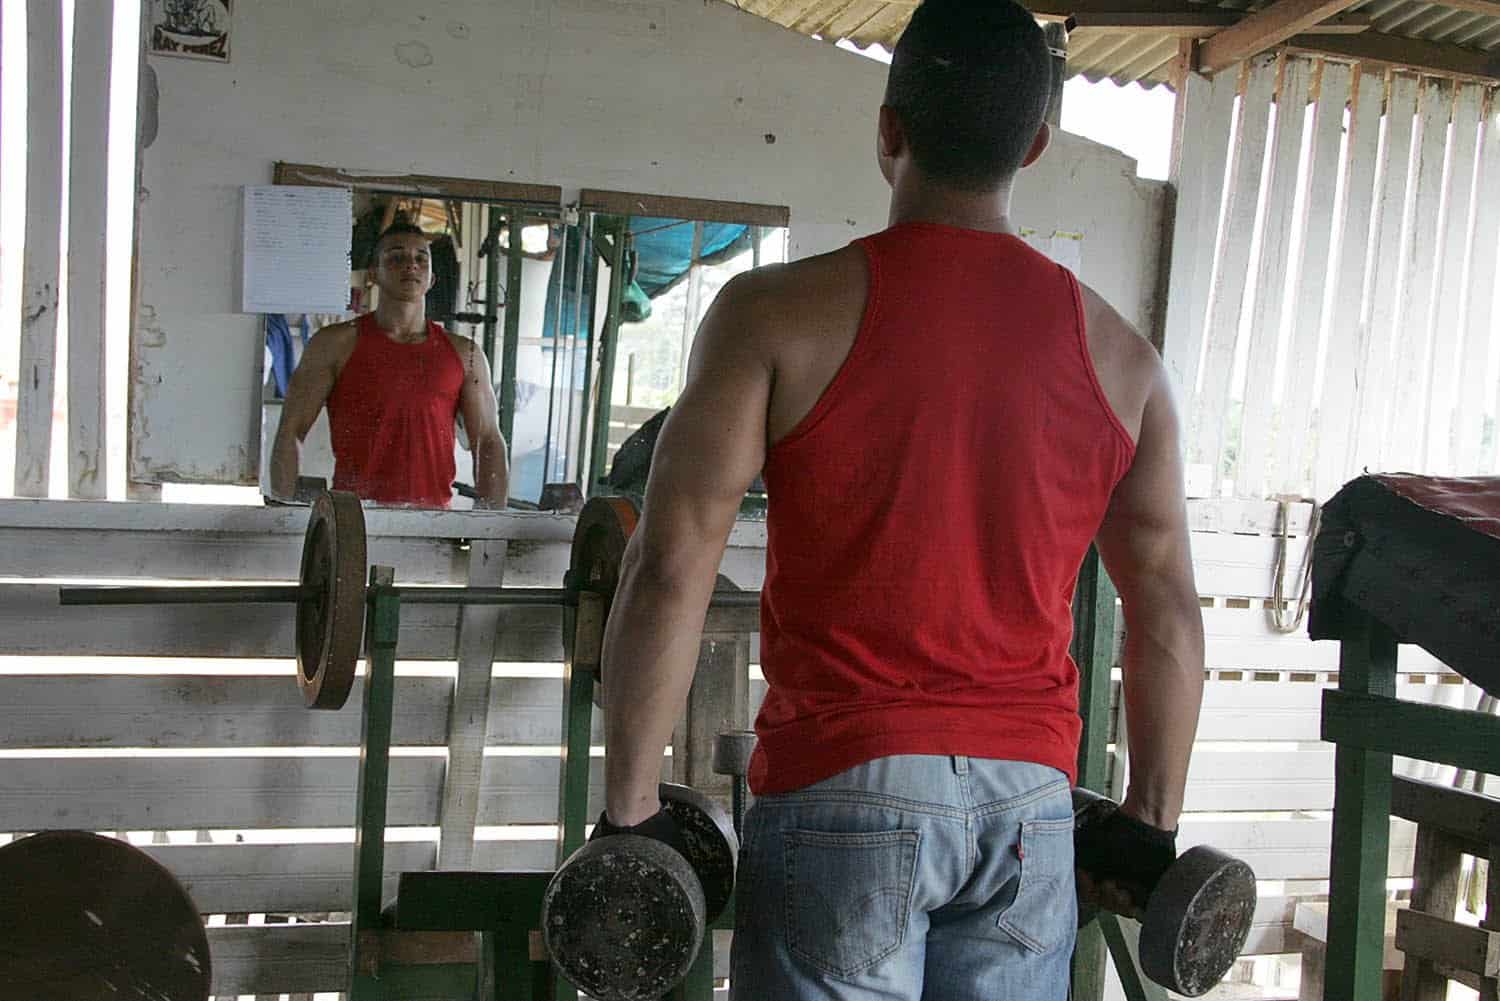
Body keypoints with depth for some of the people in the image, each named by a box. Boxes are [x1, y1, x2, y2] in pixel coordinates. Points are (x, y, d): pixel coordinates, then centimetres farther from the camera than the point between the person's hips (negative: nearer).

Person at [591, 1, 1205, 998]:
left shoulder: (781, 314, -6)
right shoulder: (1119, 355, 5)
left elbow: (668, 572, -10)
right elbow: (1169, 614, 9)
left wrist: (629, 808, -3)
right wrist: (1153, 824, 18)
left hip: (844, 788, -3)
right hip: (1030, 802, 4)